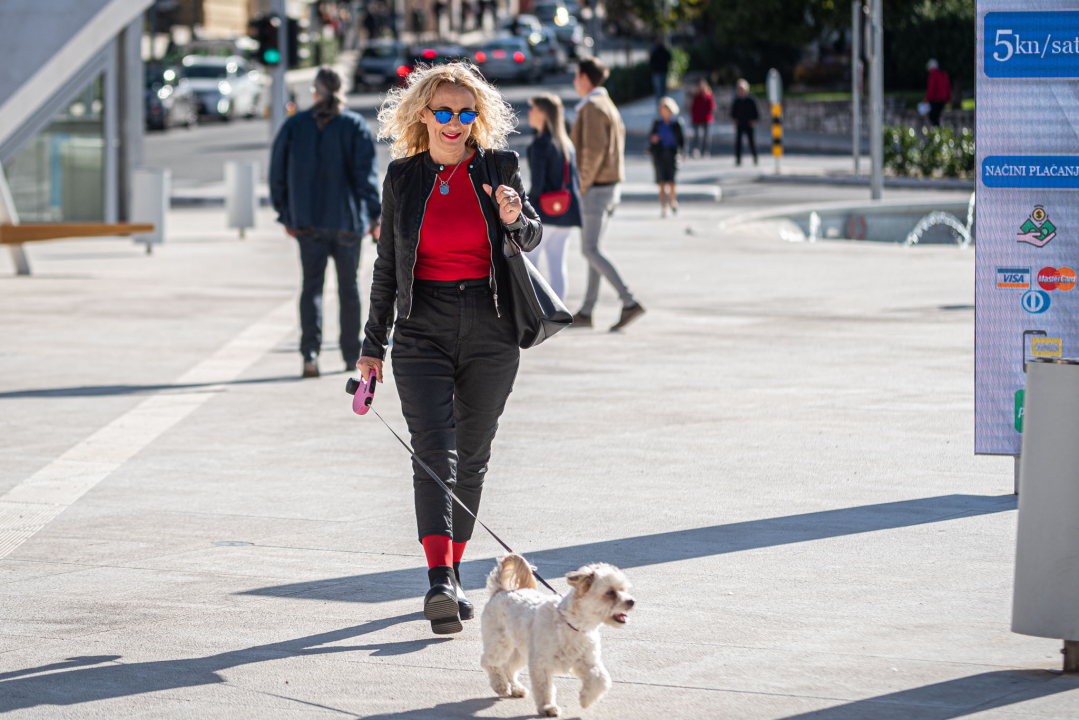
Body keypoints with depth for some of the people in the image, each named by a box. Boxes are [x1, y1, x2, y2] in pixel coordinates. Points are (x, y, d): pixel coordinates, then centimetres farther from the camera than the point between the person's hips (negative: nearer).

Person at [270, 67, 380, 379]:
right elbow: (367, 173, -9)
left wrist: (286, 214, 13)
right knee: (348, 286, 11)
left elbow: (277, 174, 5)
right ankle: (352, 356, 20)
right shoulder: (356, 126, -3)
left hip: (307, 221, 1)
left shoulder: (294, 125, 3)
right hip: (346, 220, -1)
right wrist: (374, 215, -3)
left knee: (311, 285, 1)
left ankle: (310, 352, -18)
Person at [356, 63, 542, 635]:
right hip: (423, 330, -1)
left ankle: (453, 571, 22)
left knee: (472, 455, 8)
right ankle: (440, 583, -27)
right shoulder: (403, 178, 5)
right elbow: (387, 266, 11)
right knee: (434, 451, -15)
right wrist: (373, 343, 12)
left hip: (490, 331, 1)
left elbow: (532, 238, 7)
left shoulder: (497, 167, 3)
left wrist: (515, 218, -17)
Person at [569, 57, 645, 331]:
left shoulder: (592, 108, -15)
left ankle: (629, 301, -17)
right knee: (592, 249, 11)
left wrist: (583, 185, -17)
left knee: (590, 250, -9)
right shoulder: (608, 106, 15)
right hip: (610, 185, 10)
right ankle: (586, 312, 13)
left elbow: (594, 149, -23)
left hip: (595, 187, -10)